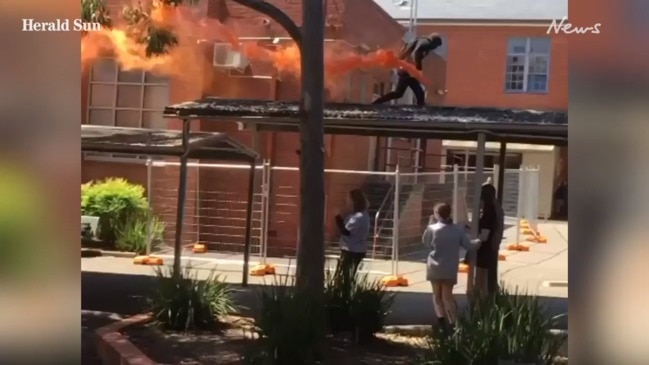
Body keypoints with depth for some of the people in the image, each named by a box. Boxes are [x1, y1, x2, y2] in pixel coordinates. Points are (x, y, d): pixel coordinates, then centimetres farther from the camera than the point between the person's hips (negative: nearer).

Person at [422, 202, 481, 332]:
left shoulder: (432, 229, -10)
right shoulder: (458, 229, -2)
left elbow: (425, 243, 6)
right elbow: (469, 245, 1)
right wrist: (479, 240, 21)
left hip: (435, 268, -2)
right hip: (450, 269, 2)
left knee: (437, 295, 14)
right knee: (447, 296, 9)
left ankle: (441, 318, 0)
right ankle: (454, 323, 2)